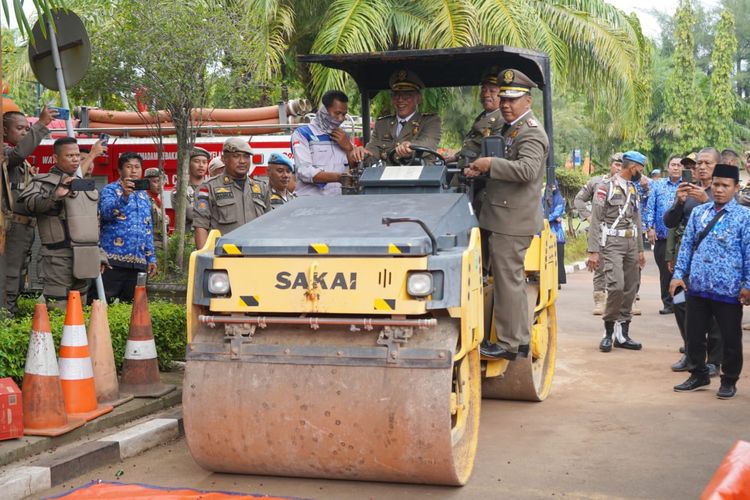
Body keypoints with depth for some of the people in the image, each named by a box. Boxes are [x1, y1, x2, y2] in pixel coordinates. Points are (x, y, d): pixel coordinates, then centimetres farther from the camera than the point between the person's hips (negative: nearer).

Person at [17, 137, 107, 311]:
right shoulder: (45, 181, 0)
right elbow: (27, 202, -20)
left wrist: (99, 254, 20)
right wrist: (55, 195, -34)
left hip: (84, 258, 7)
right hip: (59, 259, -7)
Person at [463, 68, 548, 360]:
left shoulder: (531, 133, -12)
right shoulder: (514, 129, 20)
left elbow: (527, 170, -28)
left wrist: (490, 164, -23)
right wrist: (481, 169, 9)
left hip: (512, 222, -10)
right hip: (506, 219, 10)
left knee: (507, 281, -6)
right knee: (513, 280, 15)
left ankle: (508, 344, 0)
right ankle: (520, 339, 23)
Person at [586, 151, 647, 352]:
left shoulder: (634, 190, 16)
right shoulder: (606, 187, -5)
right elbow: (596, 221, -8)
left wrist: (640, 250, 17)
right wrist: (593, 251, -14)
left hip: (631, 244, 7)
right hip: (612, 243, -7)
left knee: (630, 290, 5)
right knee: (617, 286, -19)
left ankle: (622, 334, 13)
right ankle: (608, 331, -3)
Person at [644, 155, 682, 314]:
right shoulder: (658, 185, 12)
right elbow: (650, 208, 9)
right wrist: (650, 228, 0)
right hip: (661, 236, 2)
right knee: (665, 271, 5)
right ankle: (668, 303, 13)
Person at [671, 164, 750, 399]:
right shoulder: (698, 212, 7)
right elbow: (687, 244, 10)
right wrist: (679, 274, 5)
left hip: (728, 290, -4)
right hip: (697, 286, 4)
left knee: (731, 338, 7)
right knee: (694, 334, 13)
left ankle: (729, 381, 23)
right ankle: (698, 375, 30)